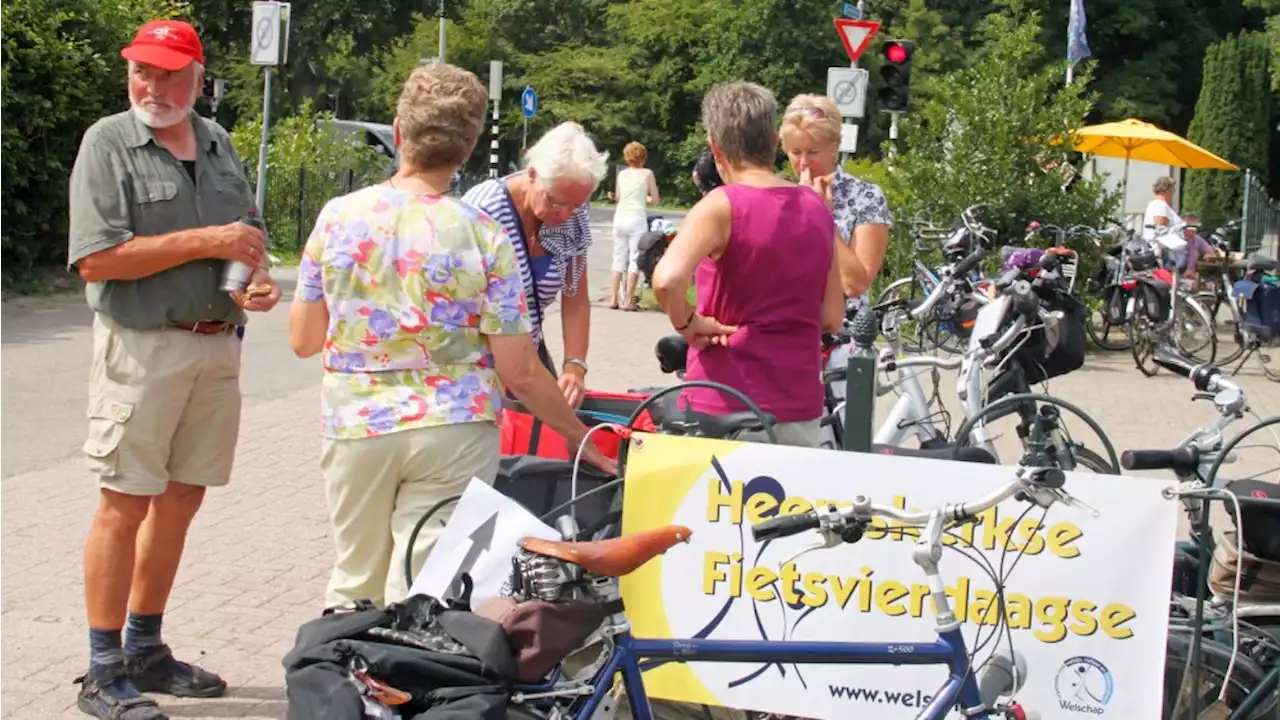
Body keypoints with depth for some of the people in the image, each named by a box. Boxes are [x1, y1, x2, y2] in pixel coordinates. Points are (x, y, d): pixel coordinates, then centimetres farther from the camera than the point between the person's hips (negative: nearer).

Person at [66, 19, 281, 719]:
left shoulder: (218, 143, 12)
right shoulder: (108, 142, -6)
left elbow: (246, 237, 23)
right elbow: (96, 260, -15)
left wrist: (257, 280, 0)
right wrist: (206, 242, -16)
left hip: (218, 344, 6)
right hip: (142, 349, -6)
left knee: (180, 500, 11)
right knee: (125, 504, -4)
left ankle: (145, 651, 24)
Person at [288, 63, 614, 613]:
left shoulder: (338, 216, -3)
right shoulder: (483, 237, -9)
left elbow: (302, 339, 5)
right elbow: (518, 373, -8)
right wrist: (578, 434, 6)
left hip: (355, 424, 3)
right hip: (450, 430, -2)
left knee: (353, 586, 18)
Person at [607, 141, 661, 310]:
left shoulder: (622, 173, 8)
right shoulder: (647, 173, -1)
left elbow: (618, 198, 14)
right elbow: (654, 200, -1)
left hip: (620, 217, 4)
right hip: (637, 219, -4)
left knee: (619, 258, 10)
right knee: (635, 259, -1)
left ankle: (614, 299, 9)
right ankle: (629, 301, -5)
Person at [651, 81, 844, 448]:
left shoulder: (722, 206, -11)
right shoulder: (818, 208, 6)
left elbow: (667, 280, -28)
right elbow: (832, 319, 9)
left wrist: (687, 324, -10)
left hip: (727, 408, -5)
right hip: (801, 408, 5)